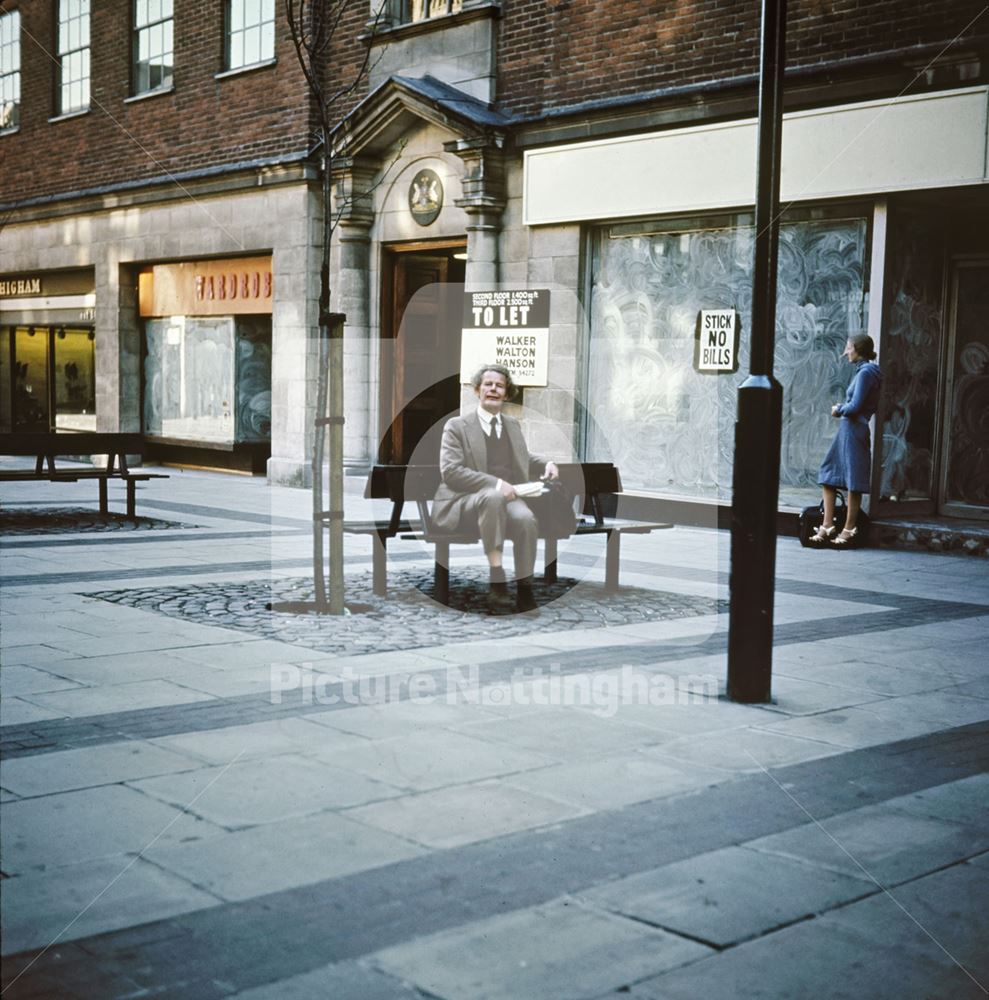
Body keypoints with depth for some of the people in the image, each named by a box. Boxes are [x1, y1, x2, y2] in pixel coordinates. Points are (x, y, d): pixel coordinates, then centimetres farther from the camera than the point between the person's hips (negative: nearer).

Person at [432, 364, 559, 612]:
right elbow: (450, 472, -10)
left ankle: (524, 587, -19)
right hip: (465, 502, -4)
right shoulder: (457, 426, 2)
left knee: (526, 518, -32)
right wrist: (494, 483, -22)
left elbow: (523, 460, 35)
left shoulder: (513, 425, 20)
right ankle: (496, 577, -37)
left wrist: (545, 465, 10)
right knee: (493, 496, -39)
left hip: (506, 499, 4)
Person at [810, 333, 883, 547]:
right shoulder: (863, 371, 15)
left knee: (853, 481, -1)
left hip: (853, 430, -10)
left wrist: (839, 409, -1)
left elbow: (855, 406, -18)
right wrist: (841, 409, 7)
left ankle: (849, 529, 6)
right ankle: (828, 526, 11)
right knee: (828, 474, 9)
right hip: (846, 429, 10)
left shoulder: (866, 373, -13)